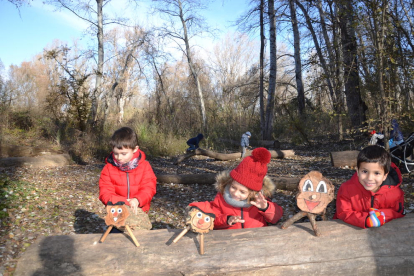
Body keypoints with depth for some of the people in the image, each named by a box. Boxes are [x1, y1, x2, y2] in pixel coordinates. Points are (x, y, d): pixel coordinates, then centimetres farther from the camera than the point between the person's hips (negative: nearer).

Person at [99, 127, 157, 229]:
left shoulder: (144, 166, -3)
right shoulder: (108, 168, -3)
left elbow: (149, 188, -7)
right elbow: (105, 193, -7)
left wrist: (137, 200, -27)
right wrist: (123, 202, -25)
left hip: (139, 212, 0)